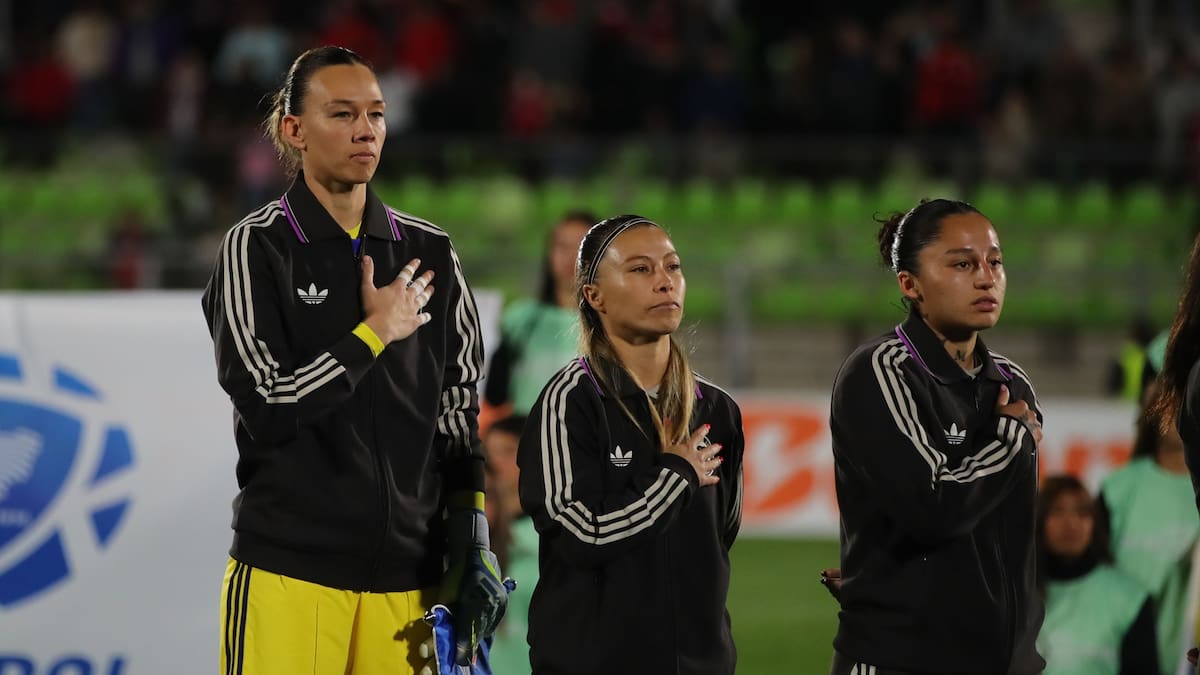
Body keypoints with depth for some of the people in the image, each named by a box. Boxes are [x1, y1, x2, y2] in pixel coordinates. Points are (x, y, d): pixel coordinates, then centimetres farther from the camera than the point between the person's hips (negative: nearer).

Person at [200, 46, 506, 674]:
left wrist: (472, 543, 7)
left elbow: (458, 413, 14)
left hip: (408, 572, 3)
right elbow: (267, 405, -11)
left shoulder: (430, 253, 11)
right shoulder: (258, 247, -1)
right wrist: (375, 334, -6)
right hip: (290, 570, -3)